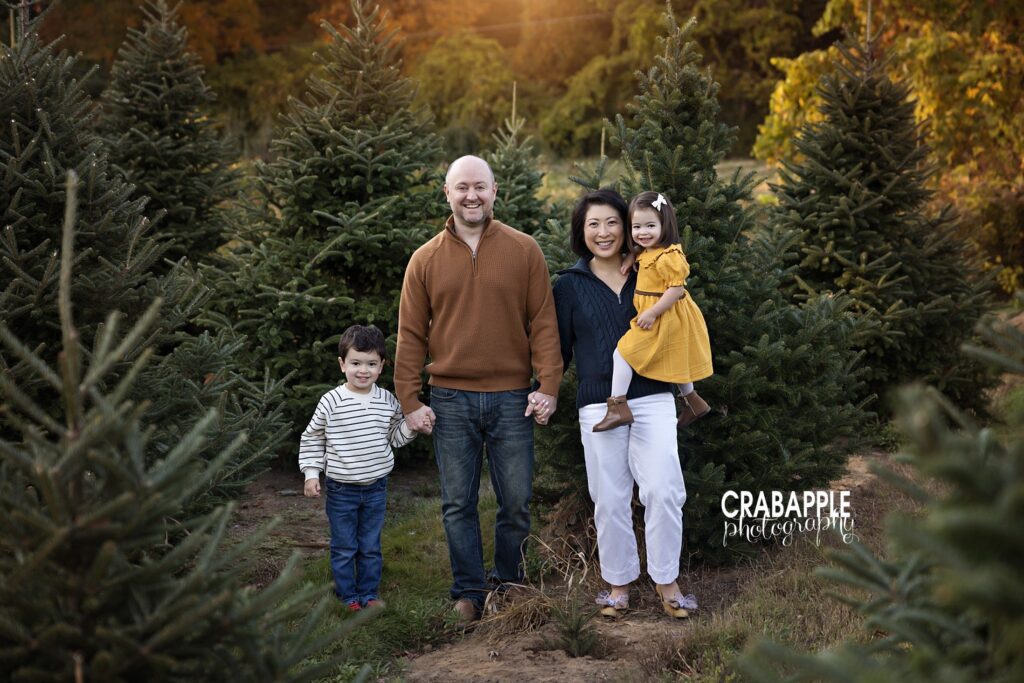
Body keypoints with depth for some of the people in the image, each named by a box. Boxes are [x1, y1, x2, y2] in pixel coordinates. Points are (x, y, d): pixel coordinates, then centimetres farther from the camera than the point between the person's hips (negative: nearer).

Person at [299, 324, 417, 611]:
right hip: (341, 489, -3)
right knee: (344, 547, 8)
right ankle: (347, 594, 21)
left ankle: (369, 592, 26)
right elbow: (312, 439, -1)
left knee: (371, 546, 13)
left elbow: (395, 437, 10)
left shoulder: (388, 401, -2)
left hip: (376, 488, 3)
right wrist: (311, 474, -5)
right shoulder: (331, 401, -11)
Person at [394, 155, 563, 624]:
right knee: (458, 504, 6)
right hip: (450, 400, 1)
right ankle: (469, 593, 18)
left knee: (516, 502, 5)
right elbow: (410, 335, 6)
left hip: (511, 398, -1)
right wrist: (409, 400, 1)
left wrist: (548, 386, -7)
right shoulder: (425, 260, 5)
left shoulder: (524, 251, 2)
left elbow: (543, 323, 1)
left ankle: (508, 586, 22)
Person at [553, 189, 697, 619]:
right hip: (598, 404, 0)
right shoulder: (570, 285, 7)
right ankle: (619, 583, 18)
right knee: (610, 500, 3)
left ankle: (666, 581, 6)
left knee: (664, 491, -9)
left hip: (652, 398, 0)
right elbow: (560, 350, 10)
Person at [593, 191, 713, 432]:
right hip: (655, 317, 10)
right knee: (673, 361, 25)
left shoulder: (669, 256, -24)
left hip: (663, 319, -10)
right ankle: (692, 401, 41)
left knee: (622, 353, -13)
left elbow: (676, 289, -27)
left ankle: (618, 408, -15)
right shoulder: (646, 253, 6)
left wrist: (652, 313, -27)